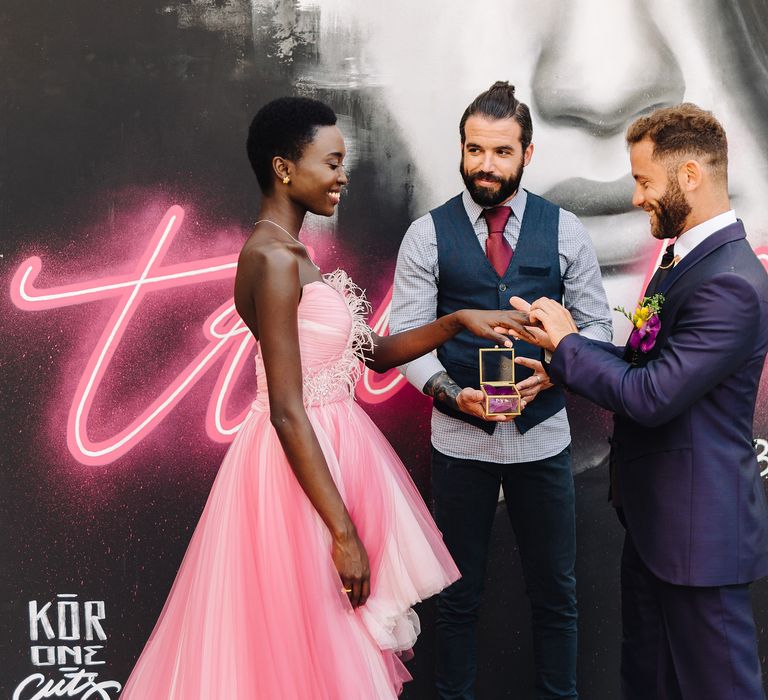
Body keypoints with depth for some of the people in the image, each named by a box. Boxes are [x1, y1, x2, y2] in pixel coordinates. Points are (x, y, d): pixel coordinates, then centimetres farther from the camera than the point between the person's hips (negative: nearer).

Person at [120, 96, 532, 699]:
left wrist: (457, 321, 2)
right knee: (307, 650, 6)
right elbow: (287, 412, -22)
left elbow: (372, 353, 13)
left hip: (330, 444, 10)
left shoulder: (290, 253, 11)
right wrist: (344, 532, -21)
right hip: (300, 465, -10)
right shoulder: (273, 258, -19)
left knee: (337, 637, 20)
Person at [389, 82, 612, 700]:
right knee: (459, 593, 14)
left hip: (544, 434, 1)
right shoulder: (428, 235, -3)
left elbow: (596, 323, 4)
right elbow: (406, 335, -4)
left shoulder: (565, 230, 0)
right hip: (460, 438, -1)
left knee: (555, 590, 16)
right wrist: (450, 392, -22)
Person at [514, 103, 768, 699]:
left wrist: (566, 343, -13)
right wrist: (567, 348, -5)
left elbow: (651, 397, -25)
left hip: (698, 527, -10)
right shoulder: (685, 258, 9)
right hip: (653, 515, 10)